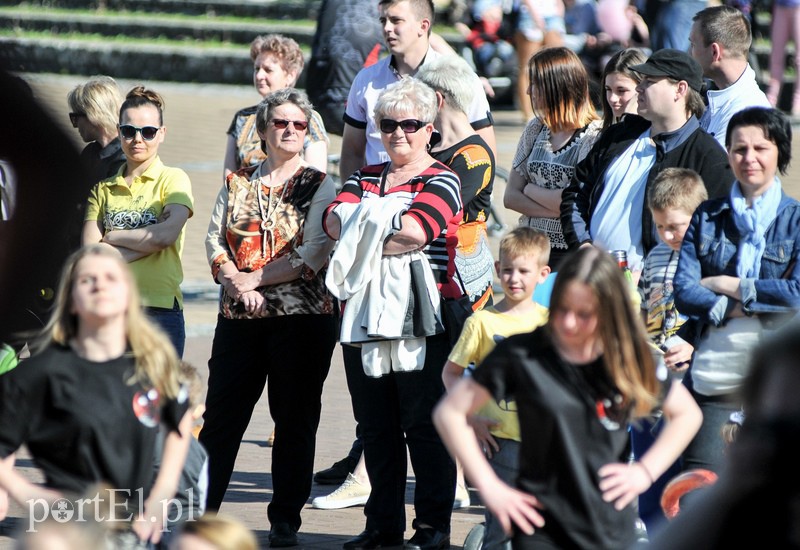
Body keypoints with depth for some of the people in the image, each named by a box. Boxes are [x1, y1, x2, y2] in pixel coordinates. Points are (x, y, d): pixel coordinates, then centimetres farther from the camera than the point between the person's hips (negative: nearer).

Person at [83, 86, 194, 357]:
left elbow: (166, 235, -14)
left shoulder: (173, 179, 3)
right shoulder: (103, 187, 14)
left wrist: (112, 236, -2)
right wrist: (145, 242, -9)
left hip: (159, 310, -3)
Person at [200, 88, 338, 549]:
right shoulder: (238, 183, 11)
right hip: (239, 318, 3)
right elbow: (215, 240, 5)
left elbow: (313, 255, -8)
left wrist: (254, 277, -12)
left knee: (294, 419, 2)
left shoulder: (320, 186, 2)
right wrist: (237, 284, -12)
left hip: (303, 317, -3)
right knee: (220, 415, 2)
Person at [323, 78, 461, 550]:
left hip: (421, 321, -6)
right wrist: (388, 233, -16)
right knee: (376, 427, 10)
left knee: (425, 425, -3)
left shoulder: (442, 181, 1)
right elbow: (335, 220, -3)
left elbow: (417, 228, -19)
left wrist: (366, 219, -7)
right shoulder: (365, 178, 17)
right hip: (364, 317, 6)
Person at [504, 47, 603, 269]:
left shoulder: (594, 136, -7)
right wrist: (555, 210, -7)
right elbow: (510, 196, 8)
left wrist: (531, 190, -1)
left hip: (572, 252, -5)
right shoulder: (536, 129, 11)